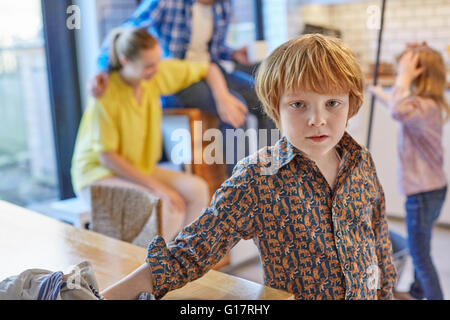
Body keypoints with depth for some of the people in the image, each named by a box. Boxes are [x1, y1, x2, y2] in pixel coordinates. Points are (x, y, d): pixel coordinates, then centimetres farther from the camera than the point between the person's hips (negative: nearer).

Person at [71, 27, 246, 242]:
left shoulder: (159, 73, -7)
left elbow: (208, 69, 7)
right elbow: (106, 157, -20)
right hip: (99, 173, -6)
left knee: (197, 190, -18)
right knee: (169, 206, -29)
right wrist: (157, 186, -23)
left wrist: (222, 96, -14)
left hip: (142, 168, 6)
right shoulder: (106, 95, -22)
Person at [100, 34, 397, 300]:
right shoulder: (256, 179, -23)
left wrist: (386, 291, 11)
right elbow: (193, 251, -25)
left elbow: (379, 235, 5)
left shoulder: (362, 161, -9)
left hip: (367, 293, 4)